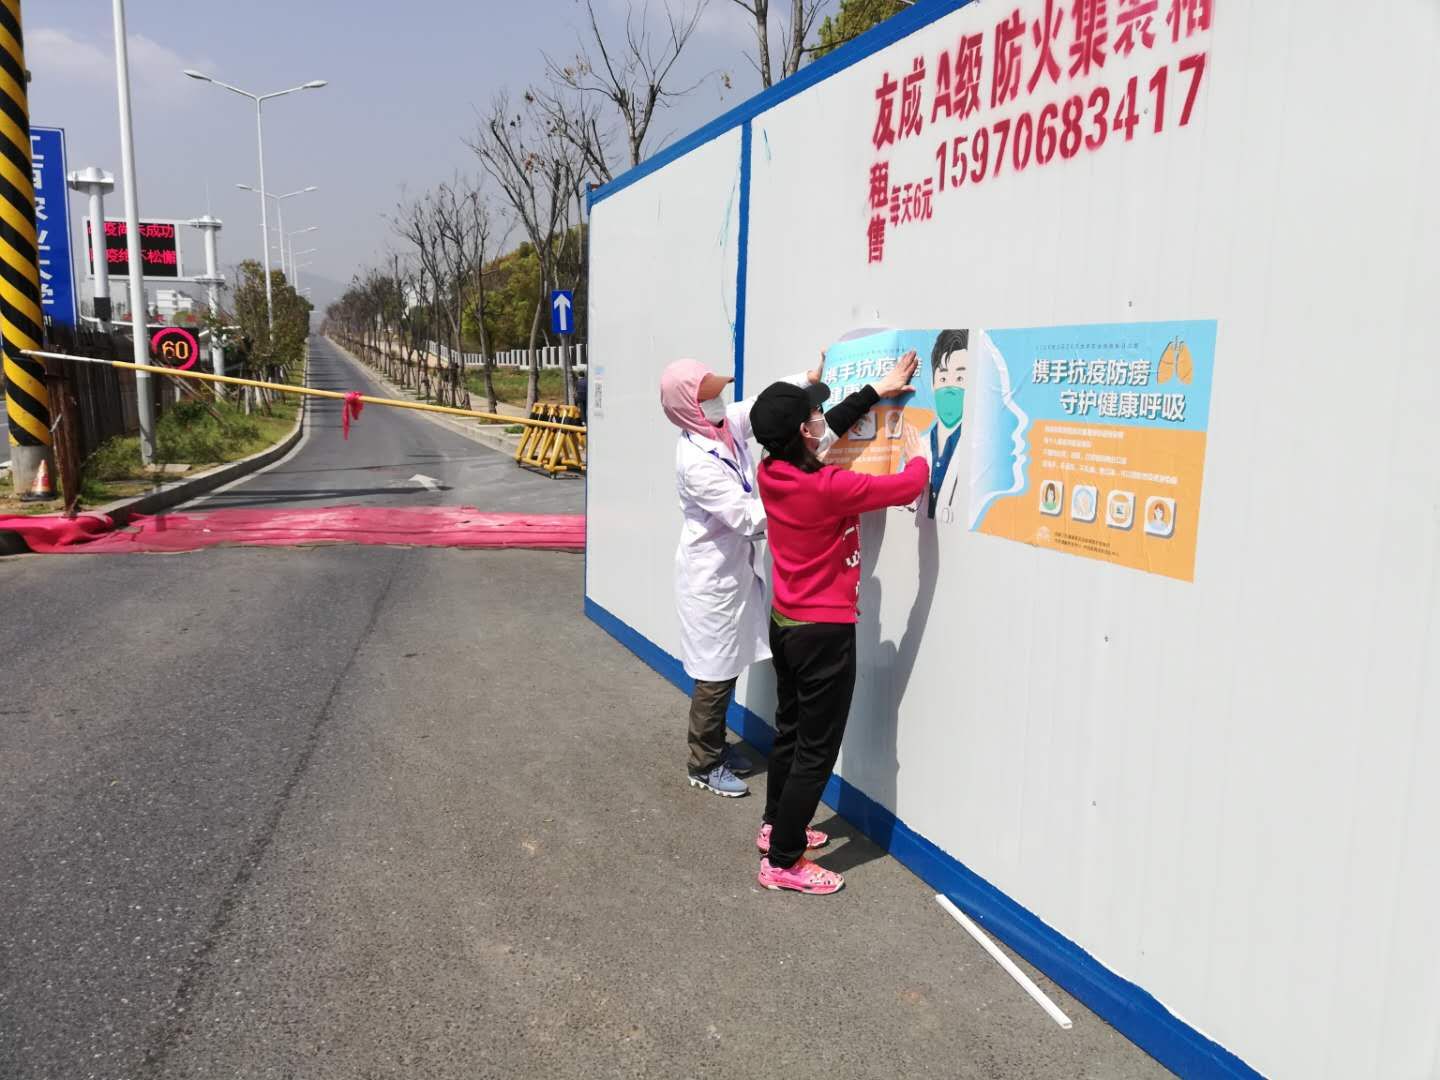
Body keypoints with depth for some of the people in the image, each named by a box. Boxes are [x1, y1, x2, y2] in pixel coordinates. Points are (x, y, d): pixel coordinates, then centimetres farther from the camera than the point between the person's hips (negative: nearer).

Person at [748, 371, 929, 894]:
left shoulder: (771, 474, -3)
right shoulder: (827, 487, -26)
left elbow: (829, 431, 15)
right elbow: (907, 488, -18)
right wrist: (918, 454, 4)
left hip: (785, 624, 9)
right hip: (824, 633, -8)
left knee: (791, 731, 24)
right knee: (816, 750, 2)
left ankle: (775, 825, 40)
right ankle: (781, 862, 10)